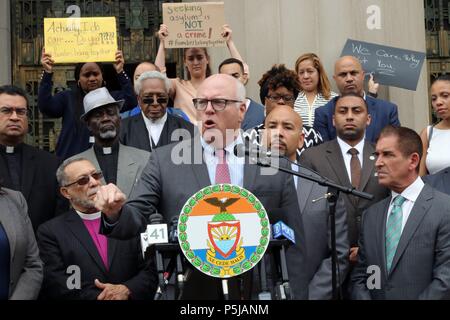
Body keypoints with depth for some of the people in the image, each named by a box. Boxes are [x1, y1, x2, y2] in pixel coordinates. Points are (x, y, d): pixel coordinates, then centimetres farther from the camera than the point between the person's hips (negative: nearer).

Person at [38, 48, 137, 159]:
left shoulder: (112, 97, 11)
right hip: (73, 158, 0)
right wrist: (47, 73, -13)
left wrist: (120, 72, -15)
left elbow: (131, 102, -7)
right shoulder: (68, 98, 11)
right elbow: (45, 106, -4)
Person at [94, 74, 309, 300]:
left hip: (258, 293, 1)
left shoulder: (275, 166, -1)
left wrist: (297, 296, -5)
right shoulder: (164, 160, -2)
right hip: (188, 292, 0)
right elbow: (135, 217, -8)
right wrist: (116, 212, -28)